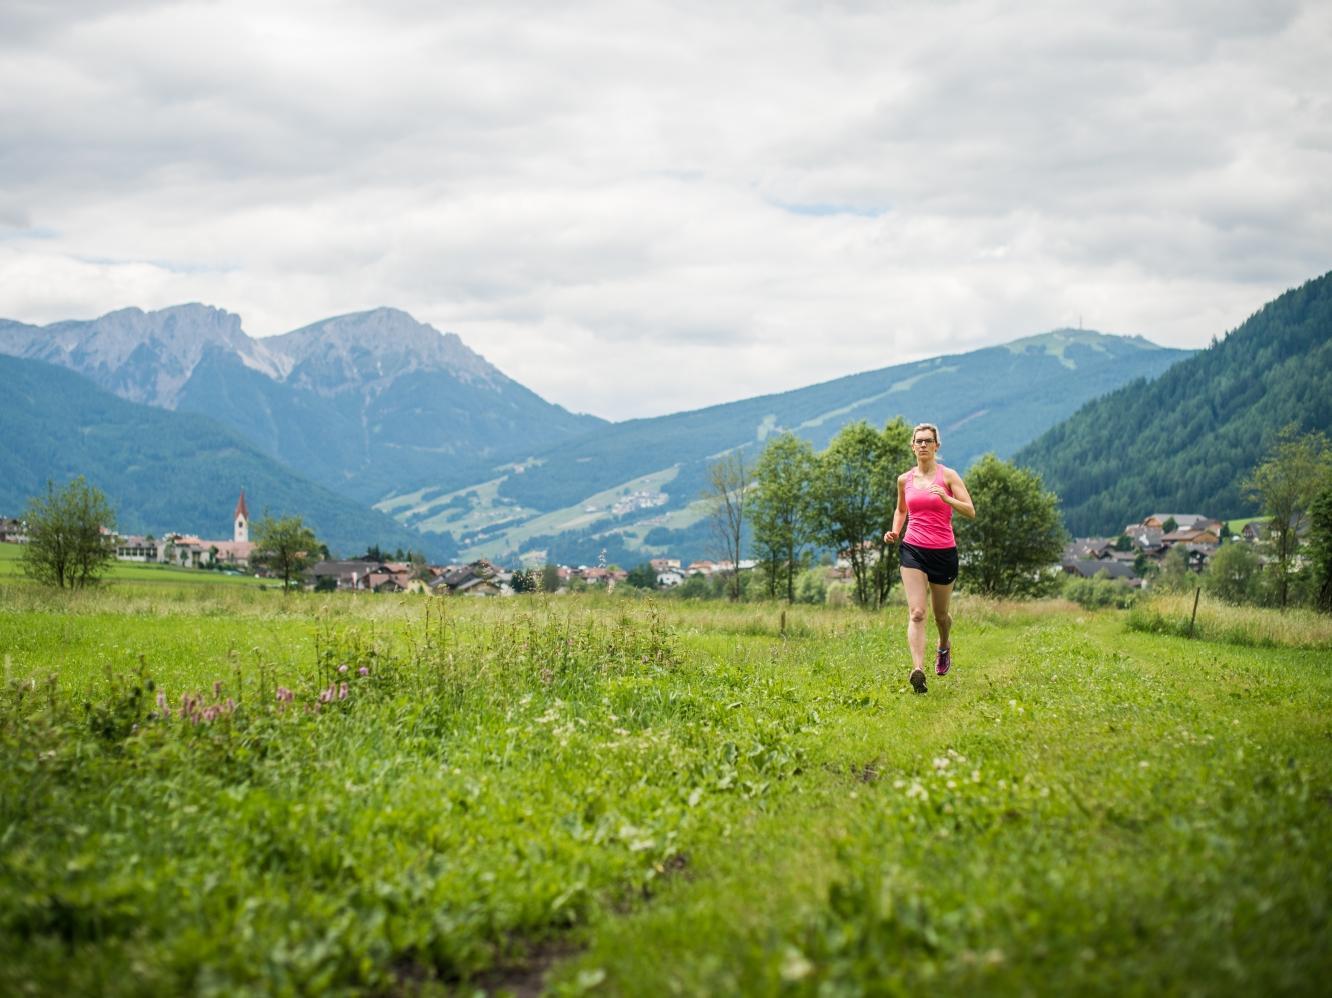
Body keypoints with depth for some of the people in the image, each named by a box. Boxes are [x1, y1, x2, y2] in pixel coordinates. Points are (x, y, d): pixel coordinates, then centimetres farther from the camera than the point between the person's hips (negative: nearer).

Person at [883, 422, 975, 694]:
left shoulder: (948, 476, -3)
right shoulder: (904, 480, 7)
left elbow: (970, 511, -9)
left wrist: (946, 498, -25)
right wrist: (895, 530, 6)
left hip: (943, 552, -1)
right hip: (912, 549, 1)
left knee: (940, 614, 15)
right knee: (916, 613, -15)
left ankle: (945, 646, 48)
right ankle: (917, 670, -26)